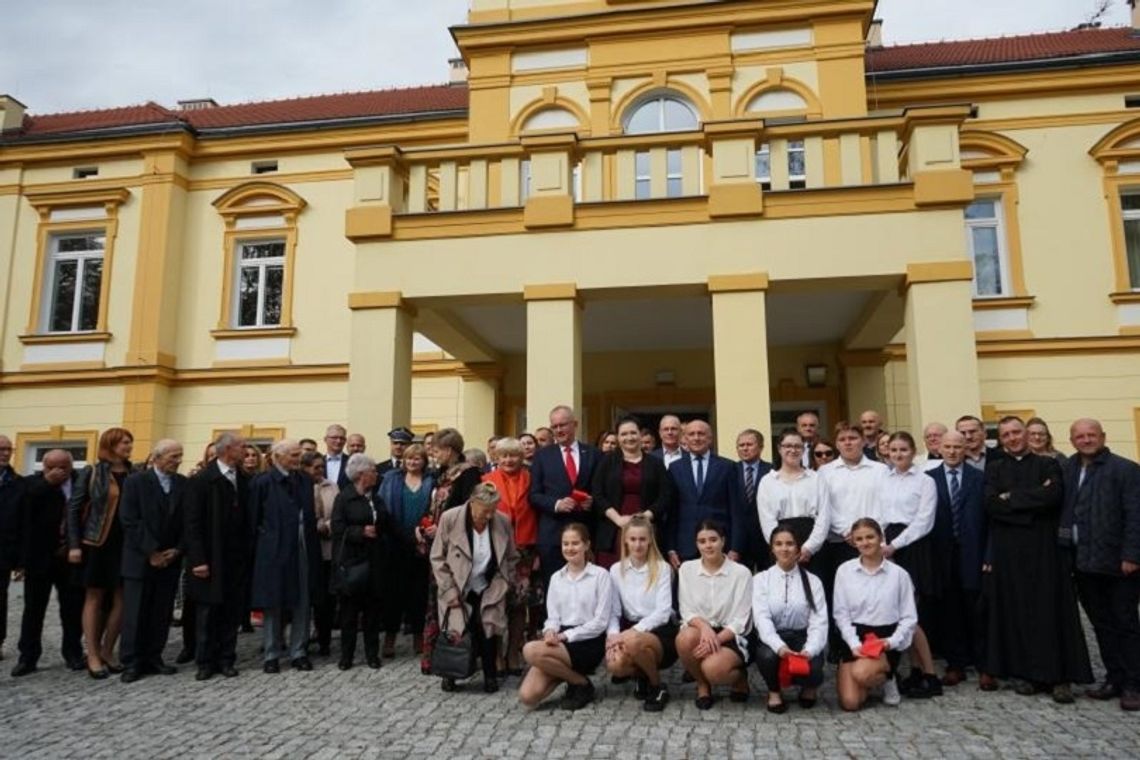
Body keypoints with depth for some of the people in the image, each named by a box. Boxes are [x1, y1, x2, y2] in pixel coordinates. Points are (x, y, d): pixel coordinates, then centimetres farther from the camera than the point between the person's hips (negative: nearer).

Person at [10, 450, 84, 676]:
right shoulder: (33, 483, -2)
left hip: (72, 557, 1)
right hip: (40, 557, -1)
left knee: (73, 608, 9)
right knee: (33, 609, 9)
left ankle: (73, 653, 22)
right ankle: (28, 657, 20)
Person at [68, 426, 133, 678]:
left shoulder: (135, 474, 4)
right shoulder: (91, 472, -2)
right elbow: (73, 508, -2)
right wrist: (74, 545, -8)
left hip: (126, 543, 3)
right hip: (97, 542, -3)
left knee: (122, 598, 4)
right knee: (94, 597, 5)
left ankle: (107, 651, 18)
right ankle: (93, 655, 12)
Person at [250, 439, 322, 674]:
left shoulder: (305, 480, 9)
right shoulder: (263, 482, -5)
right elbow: (254, 520, -2)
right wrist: (262, 543, -3)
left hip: (304, 551, 4)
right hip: (274, 551, -4)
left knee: (303, 604, 8)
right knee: (273, 605, 6)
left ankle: (298, 653, 19)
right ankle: (271, 655, 18)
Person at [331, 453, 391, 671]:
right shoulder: (344, 498, -3)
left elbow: (388, 527, 15)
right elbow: (338, 529, -10)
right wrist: (361, 532, -18)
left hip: (375, 562, 4)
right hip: (351, 561, -4)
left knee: (372, 610, 7)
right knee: (349, 610, 3)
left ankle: (372, 653, 17)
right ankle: (346, 655, 14)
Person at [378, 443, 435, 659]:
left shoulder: (431, 482, 6)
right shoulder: (391, 478, 8)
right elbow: (382, 506, 3)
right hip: (396, 544, 0)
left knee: (420, 590, 6)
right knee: (394, 590, 2)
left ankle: (419, 636, 18)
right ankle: (390, 637, 10)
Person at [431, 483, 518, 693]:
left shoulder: (503, 522, -7)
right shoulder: (450, 518, -13)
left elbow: (511, 559, 7)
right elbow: (438, 558, -6)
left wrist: (502, 586, 0)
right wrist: (449, 591, -9)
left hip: (489, 591, 1)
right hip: (458, 591, -1)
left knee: (490, 629, -14)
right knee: (456, 631, -13)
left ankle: (490, 675, 11)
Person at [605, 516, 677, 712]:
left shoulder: (662, 568, -6)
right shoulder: (616, 570, 4)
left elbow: (663, 612, -13)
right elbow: (614, 611, 2)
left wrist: (634, 631, -24)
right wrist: (613, 634, -18)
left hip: (660, 631, -3)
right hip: (631, 631, 3)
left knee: (634, 642, -36)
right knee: (614, 665, -28)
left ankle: (658, 687, -5)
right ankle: (641, 676, 10)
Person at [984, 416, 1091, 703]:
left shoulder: (1048, 465, 7)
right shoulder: (994, 469, 10)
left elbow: (1054, 496, -12)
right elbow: (991, 504, -5)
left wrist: (1012, 498, -9)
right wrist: (1035, 500, -10)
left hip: (1044, 547, -1)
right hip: (1009, 550, 1)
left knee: (1051, 609, -1)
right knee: (1017, 610, 4)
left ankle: (1059, 677, 5)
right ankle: (1025, 672, 12)